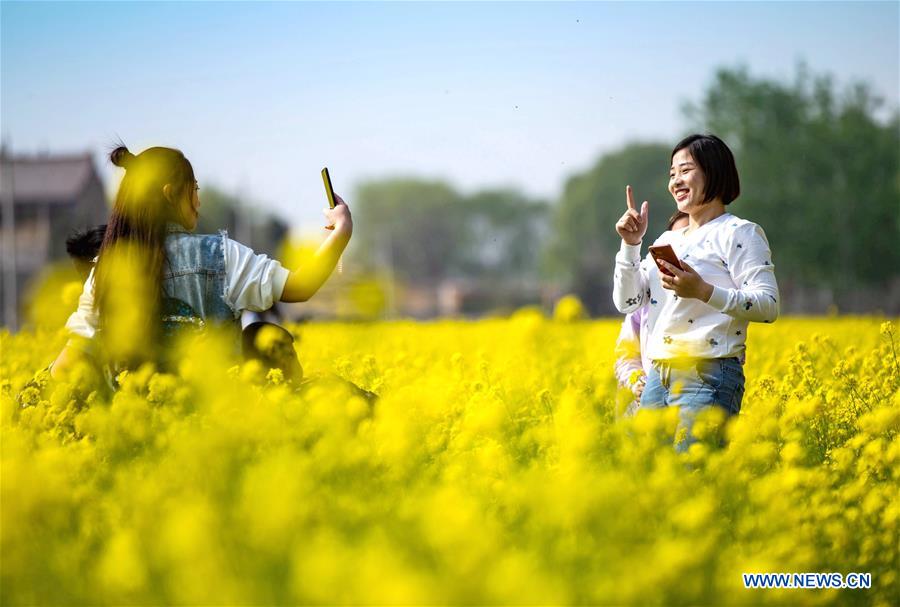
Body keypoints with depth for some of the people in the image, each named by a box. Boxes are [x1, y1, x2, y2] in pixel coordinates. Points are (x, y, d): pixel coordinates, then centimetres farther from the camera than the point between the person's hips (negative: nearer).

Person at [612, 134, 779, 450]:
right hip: (658, 378, 7)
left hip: (708, 379, -7)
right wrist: (630, 245, 5)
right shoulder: (668, 240, 20)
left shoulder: (739, 233, -1)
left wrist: (703, 291, -22)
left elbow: (768, 306, -11)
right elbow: (627, 303, 16)